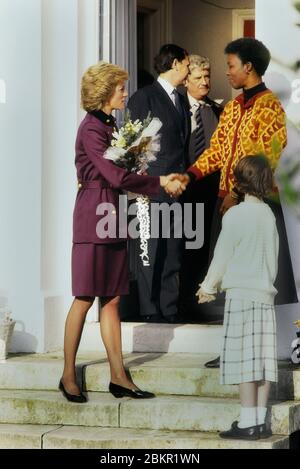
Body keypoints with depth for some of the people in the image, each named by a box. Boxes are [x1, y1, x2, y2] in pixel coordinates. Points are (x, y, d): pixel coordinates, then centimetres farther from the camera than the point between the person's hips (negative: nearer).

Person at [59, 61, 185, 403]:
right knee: (85, 298, -4)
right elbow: (114, 175, -19)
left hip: (111, 214, 9)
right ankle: (68, 376, 5)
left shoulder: (108, 125, 15)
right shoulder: (91, 128, -12)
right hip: (93, 215, -9)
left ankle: (118, 377, 8)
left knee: (112, 298, 7)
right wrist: (159, 182, -12)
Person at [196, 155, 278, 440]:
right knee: (263, 358, 5)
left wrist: (208, 287, 7)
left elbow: (223, 254, -4)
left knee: (244, 359, -7)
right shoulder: (269, 215, 10)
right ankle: (260, 421, 7)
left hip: (241, 294, -7)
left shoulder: (235, 214, -9)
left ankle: (247, 423, -8)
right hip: (265, 293, 7)